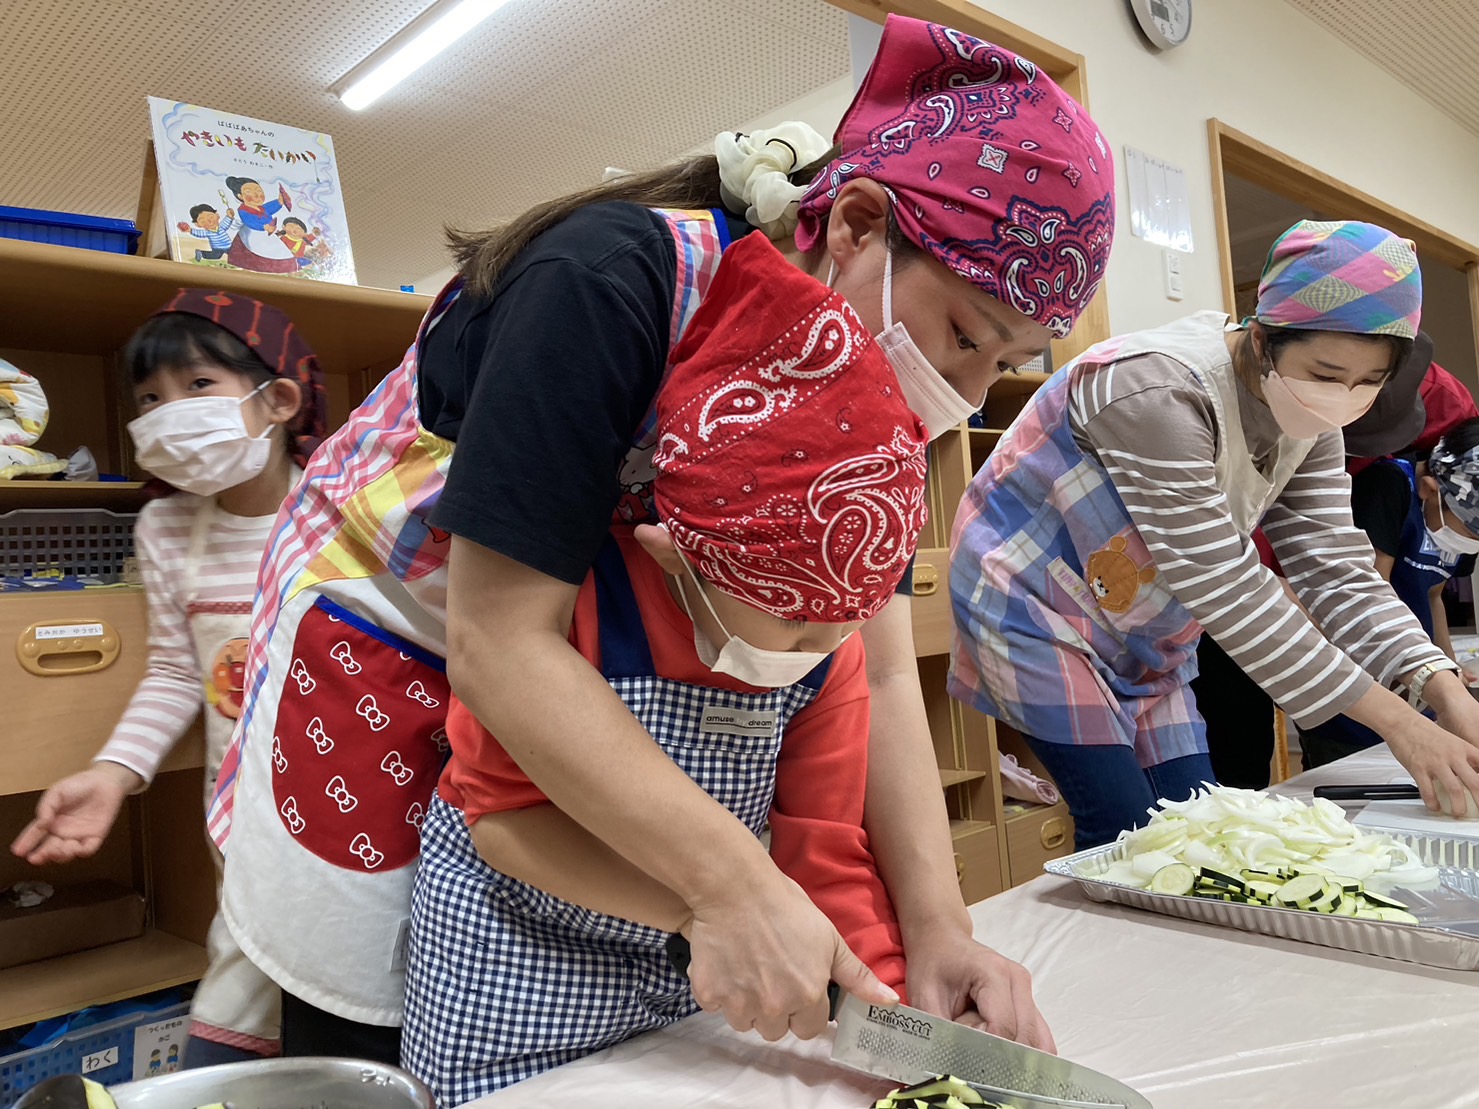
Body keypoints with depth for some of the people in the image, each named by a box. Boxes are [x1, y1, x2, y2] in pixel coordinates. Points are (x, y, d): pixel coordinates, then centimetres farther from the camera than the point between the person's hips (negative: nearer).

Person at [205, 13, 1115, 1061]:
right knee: (367, 1049, 5)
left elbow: (879, 671, -10)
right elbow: (500, 644, -33)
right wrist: (735, 885, -35)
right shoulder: (612, 282, -31)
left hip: (579, 679, 6)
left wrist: (937, 922, -19)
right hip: (379, 646, -5)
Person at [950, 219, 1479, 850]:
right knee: (1127, 836, -10)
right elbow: (1224, 585, -30)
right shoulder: (1160, 391, -30)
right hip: (1033, 605, -8)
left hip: (1142, 637, 8)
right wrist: (1397, 724, -28)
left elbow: (1336, 571, -6)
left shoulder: (1309, 421, -3)